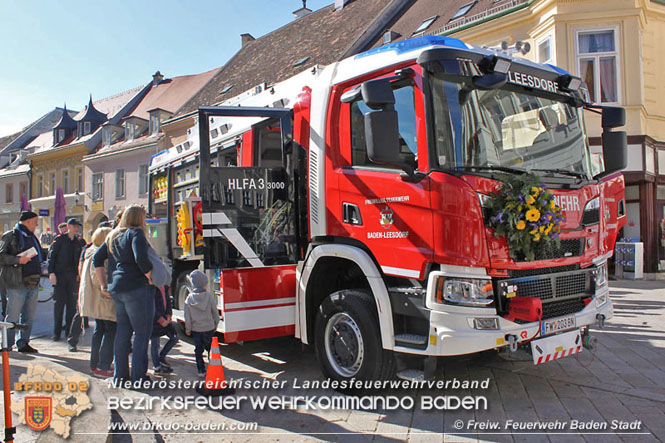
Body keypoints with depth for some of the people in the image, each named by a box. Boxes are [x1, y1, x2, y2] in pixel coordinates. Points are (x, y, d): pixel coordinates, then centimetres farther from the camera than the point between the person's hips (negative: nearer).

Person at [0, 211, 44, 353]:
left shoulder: (32, 237, 20)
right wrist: (18, 260, -20)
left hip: (33, 282, 7)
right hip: (17, 283, -7)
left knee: (28, 316, 10)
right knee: (13, 316, -2)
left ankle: (23, 343, 19)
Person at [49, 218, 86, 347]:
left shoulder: (79, 241, 11)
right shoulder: (59, 239, 0)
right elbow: (51, 255, -3)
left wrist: (79, 274, 6)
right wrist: (51, 272, -10)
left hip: (73, 277, 3)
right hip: (60, 275, -3)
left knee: (72, 304, 3)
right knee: (59, 302, -1)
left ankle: (69, 333, 11)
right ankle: (56, 332, 10)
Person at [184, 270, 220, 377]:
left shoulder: (189, 298, -6)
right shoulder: (209, 296, -10)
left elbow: (187, 316, -2)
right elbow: (215, 312, -1)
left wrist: (187, 329, 7)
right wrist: (216, 324, 14)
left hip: (195, 328, 1)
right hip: (208, 328, -1)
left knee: (198, 350, 9)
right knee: (210, 348, 13)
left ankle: (201, 370, 12)